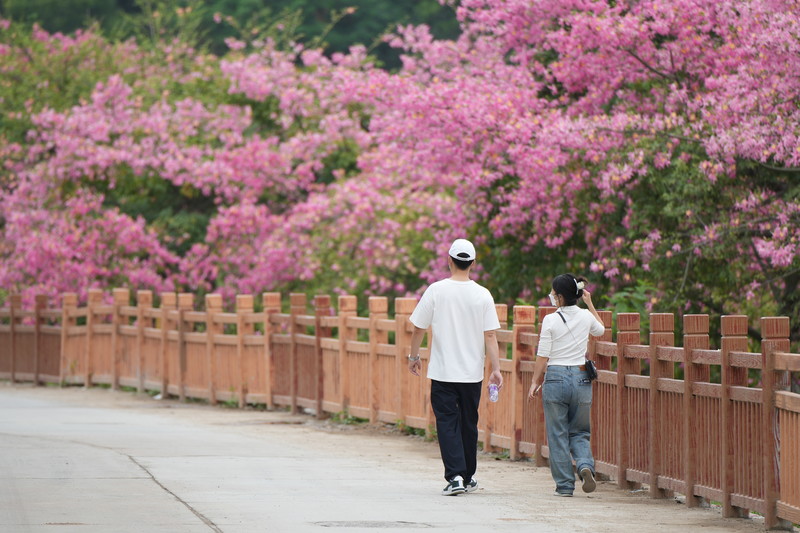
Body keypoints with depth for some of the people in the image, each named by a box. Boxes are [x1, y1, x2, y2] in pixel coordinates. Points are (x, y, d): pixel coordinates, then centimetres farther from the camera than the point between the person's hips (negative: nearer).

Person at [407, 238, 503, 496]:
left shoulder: (436, 291, -6)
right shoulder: (483, 295, -3)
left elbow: (419, 328, 1)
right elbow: (490, 336, -5)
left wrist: (414, 356, 15)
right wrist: (496, 369, -2)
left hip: (443, 371, -2)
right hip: (472, 372, 2)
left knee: (447, 423, -1)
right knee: (469, 423, 14)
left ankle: (455, 476, -16)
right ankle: (468, 477, 23)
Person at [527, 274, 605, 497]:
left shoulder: (551, 320, -10)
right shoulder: (586, 317, 2)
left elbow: (542, 357, -7)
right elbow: (601, 330, 26)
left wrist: (535, 382, 4)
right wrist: (590, 304, 29)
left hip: (556, 377, -3)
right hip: (581, 377, 3)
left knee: (557, 435, 6)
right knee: (580, 432, 14)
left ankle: (564, 485, 5)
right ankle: (585, 464, -15)